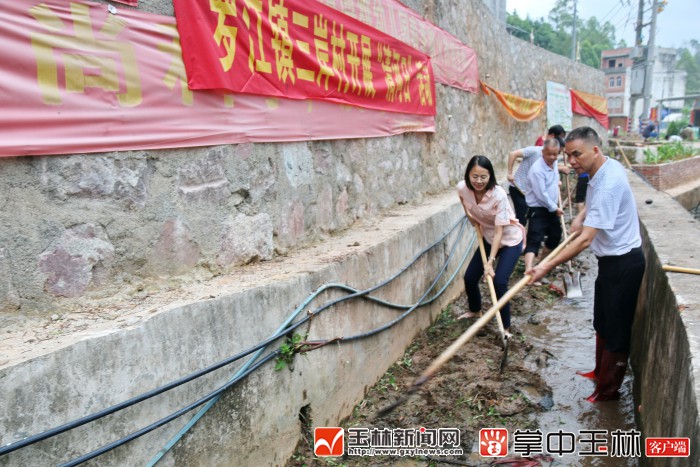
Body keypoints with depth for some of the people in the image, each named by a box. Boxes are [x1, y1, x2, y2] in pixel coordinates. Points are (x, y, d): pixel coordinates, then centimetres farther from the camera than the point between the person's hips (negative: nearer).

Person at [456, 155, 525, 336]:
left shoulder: (498, 194, -33)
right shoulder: (462, 188, -19)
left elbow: (499, 231, -30)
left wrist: (490, 261, -33)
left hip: (510, 240, -5)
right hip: (488, 238, 6)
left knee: (499, 282, -17)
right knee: (469, 277, 8)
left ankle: (506, 327, 2)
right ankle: (475, 310, 38)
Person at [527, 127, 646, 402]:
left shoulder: (608, 185, -30)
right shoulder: (607, 167, 0)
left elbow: (585, 239, -34)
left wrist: (547, 267, -37)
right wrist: (581, 216, 7)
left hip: (623, 263, -10)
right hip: (611, 260, 10)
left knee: (616, 329, 4)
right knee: (602, 323, 22)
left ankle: (608, 390, 19)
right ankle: (601, 372, 40)